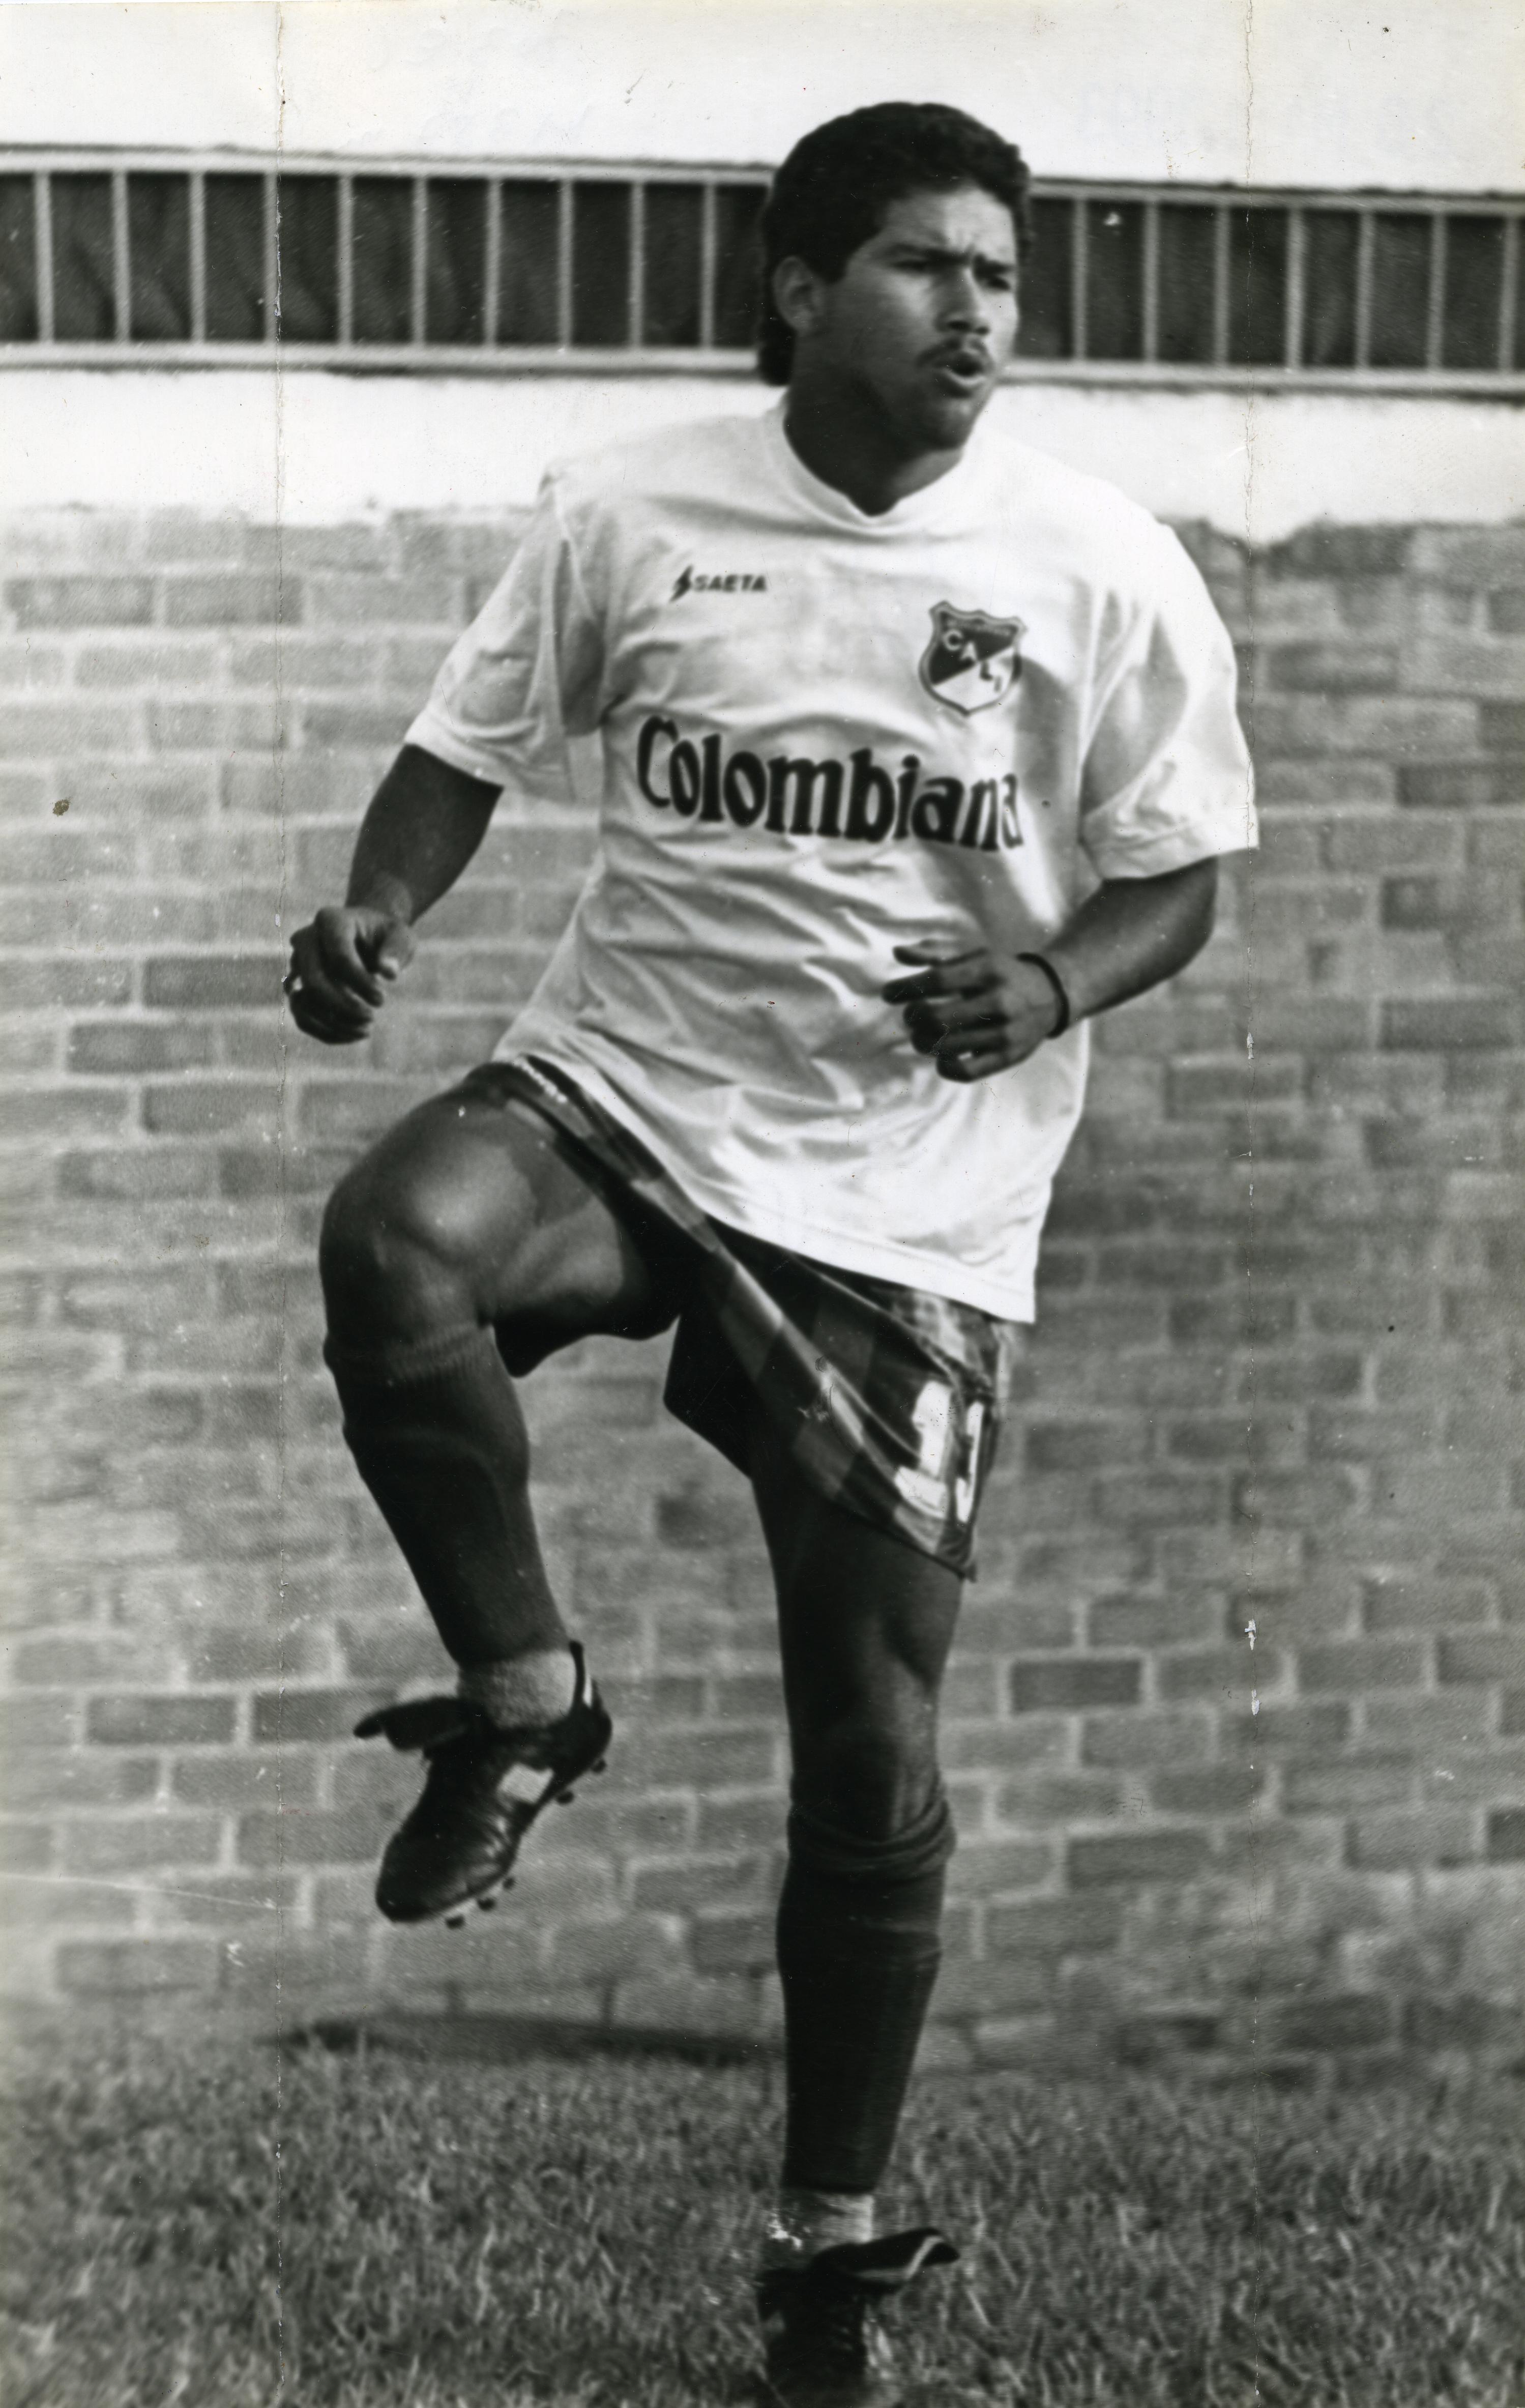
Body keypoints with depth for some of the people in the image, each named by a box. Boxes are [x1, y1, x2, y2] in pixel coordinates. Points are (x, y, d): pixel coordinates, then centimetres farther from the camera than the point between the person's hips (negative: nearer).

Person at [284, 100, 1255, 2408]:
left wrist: (1050, 988, -19)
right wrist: (376, 916, -11)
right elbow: (476, 744, 9)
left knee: (873, 1762, 2)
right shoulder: (630, 512, -2)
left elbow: (1175, 879, 2)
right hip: (624, 1097, 1)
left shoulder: (1107, 570, -5)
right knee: (395, 1239, -35)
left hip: (908, 1213, -1)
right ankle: (525, 1699, -9)